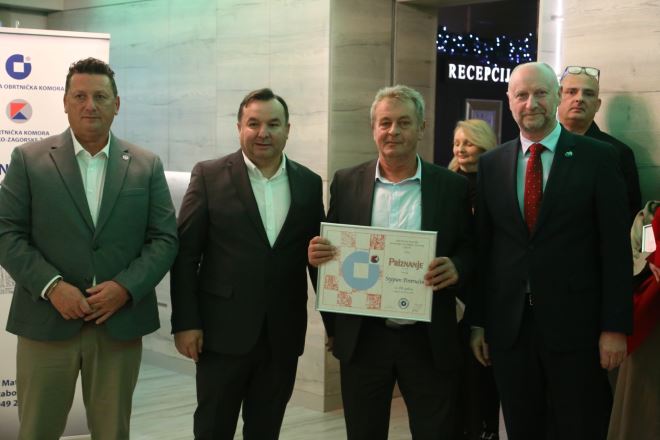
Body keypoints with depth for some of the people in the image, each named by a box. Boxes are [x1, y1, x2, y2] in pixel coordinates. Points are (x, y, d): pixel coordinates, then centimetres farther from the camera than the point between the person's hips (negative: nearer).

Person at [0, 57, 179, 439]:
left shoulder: (147, 166, 6)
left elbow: (165, 239, 3)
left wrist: (126, 287, -12)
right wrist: (52, 287, -14)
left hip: (120, 323, 1)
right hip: (47, 321, -1)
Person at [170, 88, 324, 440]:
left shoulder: (309, 184, 6)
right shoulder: (209, 176, -3)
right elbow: (185, 254, -4)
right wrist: (185, 323, -9)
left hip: (284, 335, 3)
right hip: (224, 331, -3)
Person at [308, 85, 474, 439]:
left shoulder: (452, 187, 1)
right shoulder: (346, 183, 4)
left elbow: (471, 252, 4)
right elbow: (330, 251, 9)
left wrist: (456, 268, -18)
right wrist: (317, 253, -14)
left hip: (429, 340, -1)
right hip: (362, 339, 1)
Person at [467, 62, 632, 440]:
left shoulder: (598, 157, -2)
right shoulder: (491, 164, 7)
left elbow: (616, 247, -5)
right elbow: (482, 247, 8)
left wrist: (616, 325, -9)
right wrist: (477, 321, 7)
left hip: (575, 324, -3)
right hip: (509, 325, 3)